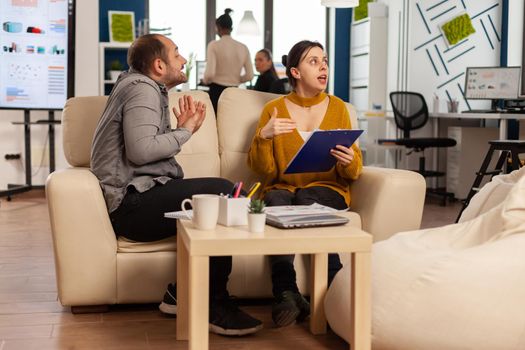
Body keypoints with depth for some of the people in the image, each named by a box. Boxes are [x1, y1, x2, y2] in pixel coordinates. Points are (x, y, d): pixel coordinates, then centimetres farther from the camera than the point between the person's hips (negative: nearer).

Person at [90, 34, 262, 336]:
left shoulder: (146, 88, 24)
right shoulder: (142, 89, -8)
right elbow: (140, 150, -23)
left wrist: (184, 127, 8)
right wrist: (185, 131, -9)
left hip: (141, 195, 10)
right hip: (132, 202, -10)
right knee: (224, 192, -22)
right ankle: (214, 304, -15)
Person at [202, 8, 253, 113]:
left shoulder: (214, 45, -8)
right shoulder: (243, 48, 5)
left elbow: (210, 74, -16)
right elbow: (249, 75, 6)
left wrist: (205, 81, 5)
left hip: (216, 91, -4)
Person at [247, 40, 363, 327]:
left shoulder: (337, 107, 10)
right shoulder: (274, 109, 7)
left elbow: (353, 172, 8)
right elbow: (263, 169, 1)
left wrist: (349, 161, -16)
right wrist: (263, 136, -17)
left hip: (327, 189, 0)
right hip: (281, 188, 0)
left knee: (307, 202, -34)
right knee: (277, 205, -34)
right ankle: (287, 293, -37)